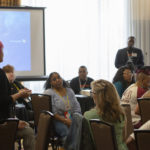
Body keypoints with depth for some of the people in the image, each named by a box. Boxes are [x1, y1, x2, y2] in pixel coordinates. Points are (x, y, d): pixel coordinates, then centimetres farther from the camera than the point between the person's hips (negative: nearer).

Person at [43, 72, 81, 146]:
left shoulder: (69, 91, 19)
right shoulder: (48, 92, 3)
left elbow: (77, 107, 13)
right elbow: (52, 112, -8)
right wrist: (65, 120, -16)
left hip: (71, 118, 4)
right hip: (57, 120, -4)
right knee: (67, 132, -36)